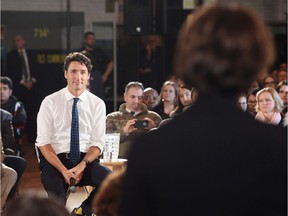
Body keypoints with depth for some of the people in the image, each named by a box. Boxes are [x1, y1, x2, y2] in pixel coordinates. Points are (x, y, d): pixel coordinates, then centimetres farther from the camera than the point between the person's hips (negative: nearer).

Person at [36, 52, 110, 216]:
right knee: (58, 201, -32)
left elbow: (98, 143, 4)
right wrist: (63, 170, -17)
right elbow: (43, 142, -3)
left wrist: (82, 166, -15)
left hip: (86, 160, 3)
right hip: (55, 160, -3)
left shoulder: (97, 104, 6)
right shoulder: (50, 102, 1)